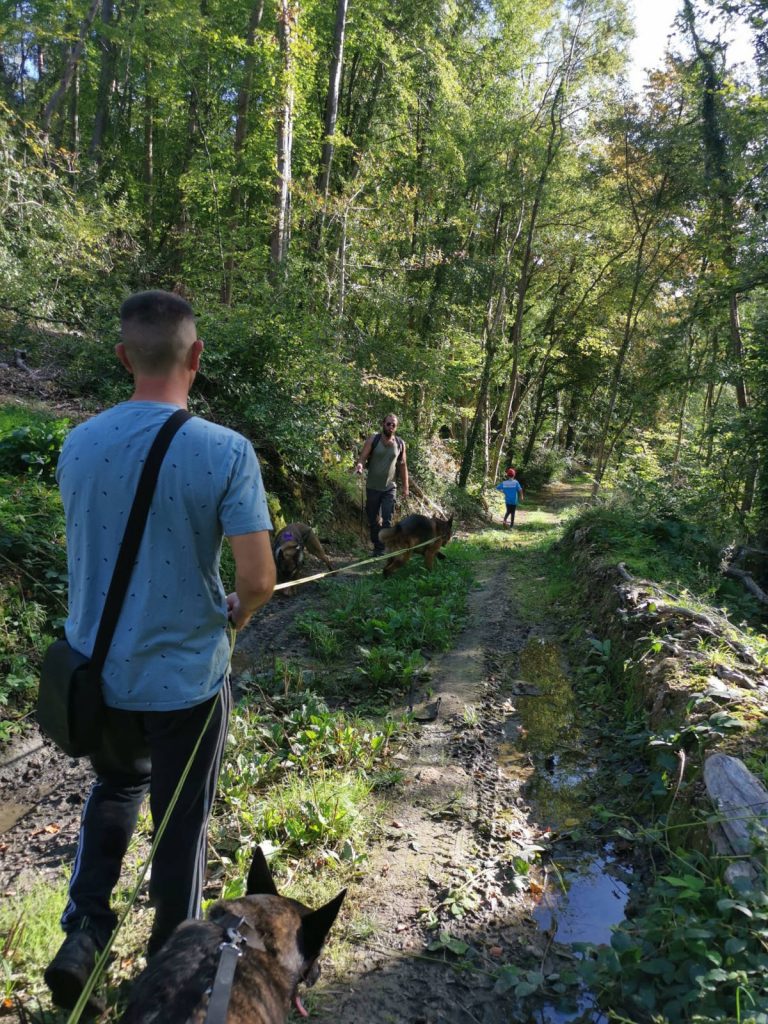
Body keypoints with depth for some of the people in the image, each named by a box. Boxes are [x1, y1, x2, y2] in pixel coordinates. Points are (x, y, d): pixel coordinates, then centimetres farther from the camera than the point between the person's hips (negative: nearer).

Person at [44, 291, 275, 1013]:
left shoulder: (78, 445, -6)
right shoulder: (226, 452, -19)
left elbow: (86, 552, 6)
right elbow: (258, 580, -21)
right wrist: (237, 613, 2)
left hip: (99, 669, 4)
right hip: (187, 676, -3)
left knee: (116, 786, 31)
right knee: (182, 820, 18)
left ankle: (83, 933, 24)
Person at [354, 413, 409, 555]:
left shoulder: (400, 443, 1)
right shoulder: (373, 440, -6)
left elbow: (403, 465, 8)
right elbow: (363, 457, -10)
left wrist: (405, 486, 7)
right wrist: (360, 464, -34)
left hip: (390, 488, 0)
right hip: (373, 487, 0)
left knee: (387, 520, -9)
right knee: (373, 520, 9)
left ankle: (381, 549, -4)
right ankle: (376, 546, 24)